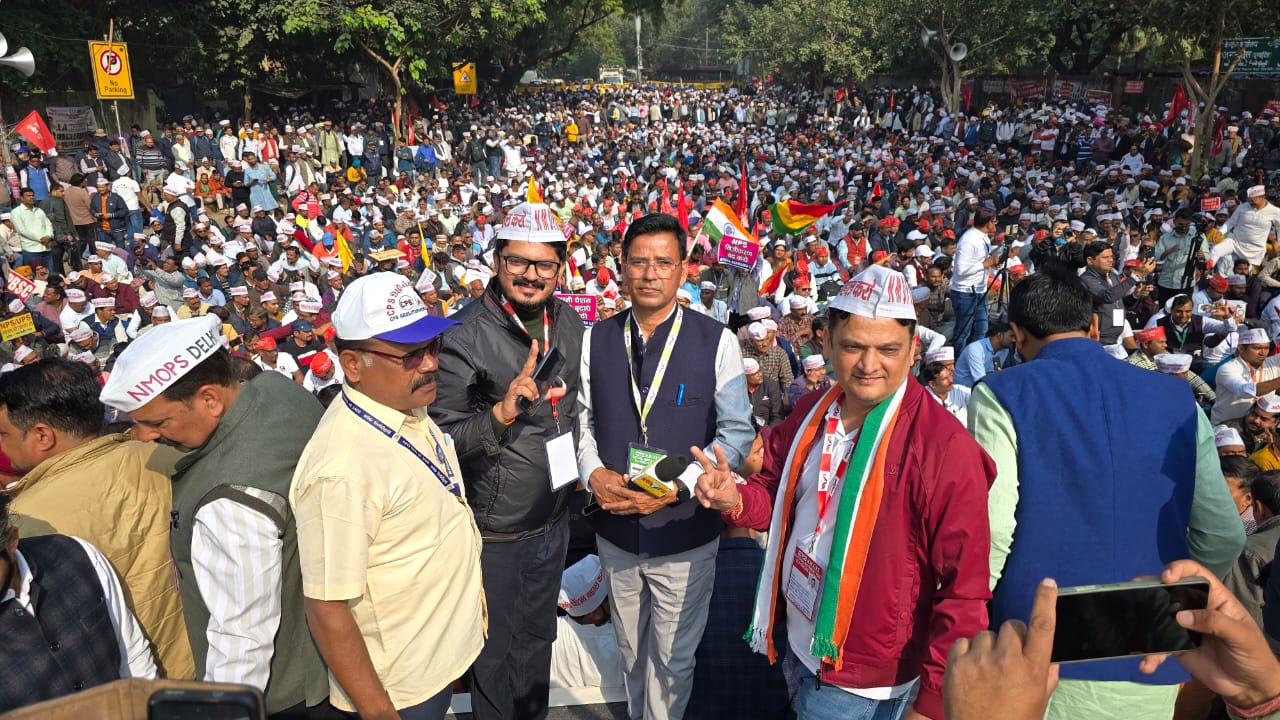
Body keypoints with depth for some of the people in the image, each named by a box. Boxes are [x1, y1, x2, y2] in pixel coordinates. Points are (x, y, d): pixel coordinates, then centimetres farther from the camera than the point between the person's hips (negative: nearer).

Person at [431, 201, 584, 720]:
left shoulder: (570, 323, 1)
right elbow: (441, 437, -21)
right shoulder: (464, 336, -19)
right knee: (496, 652, 13)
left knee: (539, 638, 25)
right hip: (495, 529, -6)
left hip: (553, 517, 6)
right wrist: (500, 414, -36)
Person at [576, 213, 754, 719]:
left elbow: (736, 431, -10)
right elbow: (583, 418, 5)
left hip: (684, 535, -3)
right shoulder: (596, 340, -1)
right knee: (631, 653, 23)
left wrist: (677, 487, -20)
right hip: (615, 531, 3)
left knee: (673, 659, 13)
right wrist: (594, 473, -13)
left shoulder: (717, 342, -11)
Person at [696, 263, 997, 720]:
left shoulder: (944, 447, -23)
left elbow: (965, 589, -19)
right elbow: (779, 495, 10)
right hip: (798, 644, 6)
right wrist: (735, 499, -12)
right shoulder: (814, 412, -3)